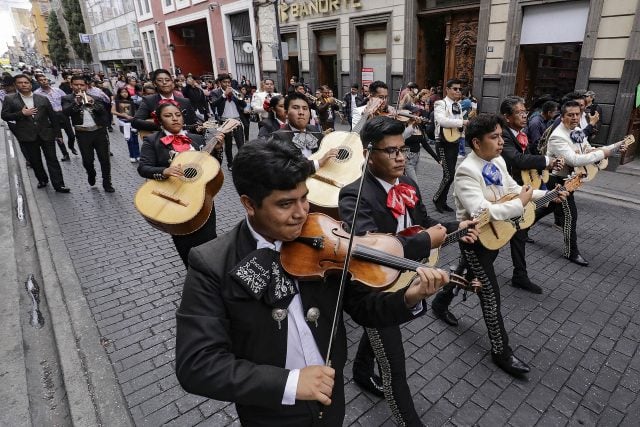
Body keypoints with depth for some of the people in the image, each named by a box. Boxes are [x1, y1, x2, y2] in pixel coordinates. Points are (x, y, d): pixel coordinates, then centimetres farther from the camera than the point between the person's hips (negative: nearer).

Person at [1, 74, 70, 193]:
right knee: (34, 161, 11)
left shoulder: (43, 99, 5)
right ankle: (42, 180, 28)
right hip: (26, 137, 1)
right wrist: (22, 113, -14)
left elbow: (53, 116, 7)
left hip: (46, 134, 0)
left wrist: (57, 132, 5)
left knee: (52, 160, -2)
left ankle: (58, 184, -2)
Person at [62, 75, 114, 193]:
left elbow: (103, 111, -3)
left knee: (104, 159, 2)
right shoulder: (67, 99, 6)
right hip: (83, 134, -1)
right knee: (87, 160, 2)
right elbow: (66, 112, -12)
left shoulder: (94, 97, 10)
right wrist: (76, 102, -25)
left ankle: (107, 183, 13)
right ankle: (91, 174, 34)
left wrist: (93, 103, -19)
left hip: (100, 132, 1)